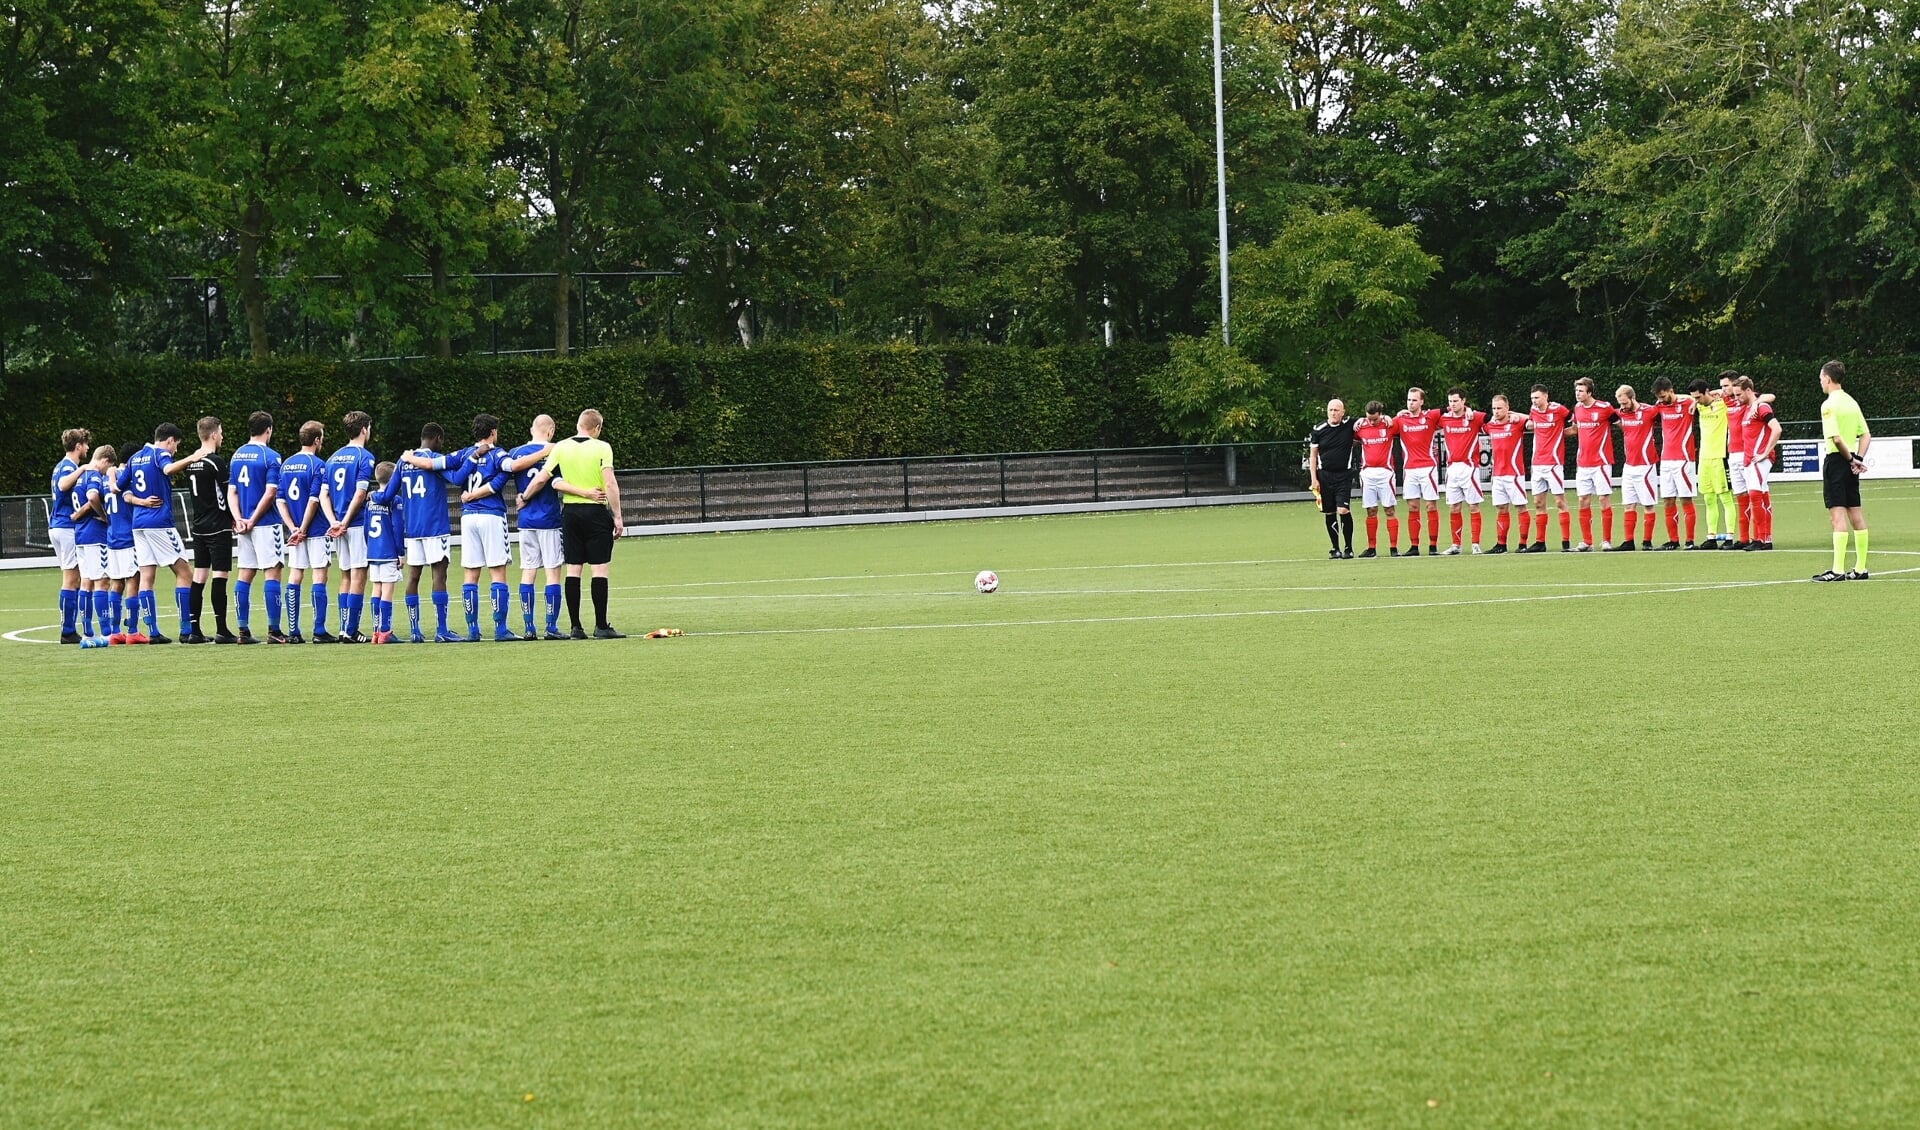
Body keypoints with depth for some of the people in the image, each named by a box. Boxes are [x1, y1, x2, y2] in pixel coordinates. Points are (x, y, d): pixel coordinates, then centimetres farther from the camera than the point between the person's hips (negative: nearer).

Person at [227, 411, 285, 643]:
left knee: (245, 575, 8)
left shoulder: (237, 456, 12)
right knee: (272, 572, -4)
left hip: (244, 524, 6)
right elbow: (270, 493, -15)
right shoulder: (271, 456, -9)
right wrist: (253, 520, -9)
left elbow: (231, 492, 8)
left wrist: (239, 519, -1)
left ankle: (244, 630, 8)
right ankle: (274, 631, -7)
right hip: (265, 524, -6)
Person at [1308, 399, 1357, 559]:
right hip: (1324, 475, 2)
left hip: (1344, 475, -2)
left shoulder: (1349, 425, -1)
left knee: (1343, 510, -14)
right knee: (1329, 513, 4)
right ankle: (1336, 549, 14)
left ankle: (1349, 548, 0)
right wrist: (1313, 478, 0)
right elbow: (1313, 455, 7)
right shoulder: (1319, 429, 2)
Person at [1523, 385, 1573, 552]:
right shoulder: (1533, 411, 10)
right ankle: (1540, 542, 13)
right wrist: (1529, 424, 13)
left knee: (1560, 501, -5)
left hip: (1553, 462, -6)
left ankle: (1566, 542, -4)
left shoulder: (1558, 409, -8)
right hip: (1537, 463, 6)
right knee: (1538, 504, 8)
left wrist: (1563, 432, -5)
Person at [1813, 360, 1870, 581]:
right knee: (1856, 515, 10)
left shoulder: (1829, 405, -13)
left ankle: (1837, 570, -13)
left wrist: (1851, 459, -9)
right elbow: (1866, 436, 13)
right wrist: (1858, 459, 4)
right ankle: (1861, 568, 13)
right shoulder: (1852, 402, 12)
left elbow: (1836, 438, -21)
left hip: (1836, 461, -8)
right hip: (1851, 463, 8)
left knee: (1838, 515, -10)